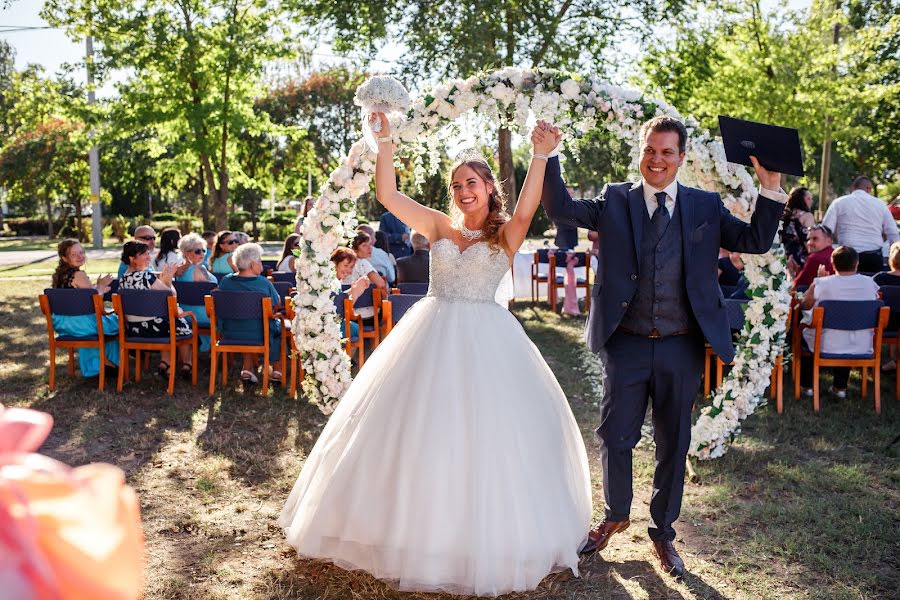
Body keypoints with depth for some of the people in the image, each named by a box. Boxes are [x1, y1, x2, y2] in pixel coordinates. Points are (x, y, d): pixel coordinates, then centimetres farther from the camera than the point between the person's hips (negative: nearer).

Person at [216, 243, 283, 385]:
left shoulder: (225, 281, -7)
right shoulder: (263, 283, -17)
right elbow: (277, 303, -2)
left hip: (230, 335, 4)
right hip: (259, 336, -4)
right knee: (279, 326, 26)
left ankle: (247, 368, 31)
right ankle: (277, 370, 31)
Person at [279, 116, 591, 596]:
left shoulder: (506, 235, -1)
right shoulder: (439, 227, 6)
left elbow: (526, 211, -22)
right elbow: (387, 196, 0)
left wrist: (540, 157, -33)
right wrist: (386, 142, -7)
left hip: (485, 341, -3)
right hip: (433, 337, 3)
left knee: (487, 435, 2)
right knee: (423, 434, 9)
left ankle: (487, 538, 20)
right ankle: (422, 529, 29)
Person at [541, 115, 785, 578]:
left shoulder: (705, 206, 5)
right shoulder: (614, 200, 2)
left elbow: (756, 241, 1)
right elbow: (561, 210, -8)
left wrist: (770, 188, -9)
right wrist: (548, 157, -19)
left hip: (681, 349, 1)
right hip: (626, 344, -1)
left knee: (673, 445, 12)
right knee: (615, 438, 9)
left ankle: (662, 533, 33)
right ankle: (615, 516, 37)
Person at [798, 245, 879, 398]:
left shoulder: (821, 284, -16)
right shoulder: (870, 283, -6)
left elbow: (804, 305, 2)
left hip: (830, 348, -3)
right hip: (863, 349, 3)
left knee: (805, 333, 29)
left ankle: (807, 385, 36)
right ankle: (840, 387, 39)